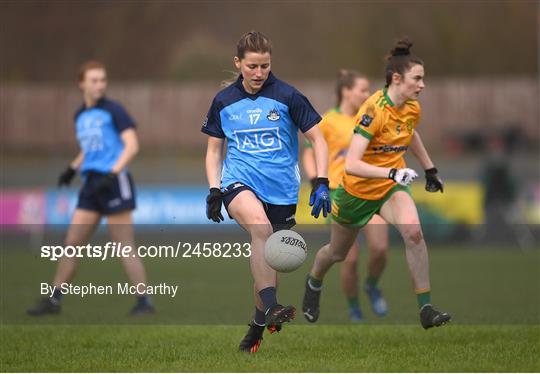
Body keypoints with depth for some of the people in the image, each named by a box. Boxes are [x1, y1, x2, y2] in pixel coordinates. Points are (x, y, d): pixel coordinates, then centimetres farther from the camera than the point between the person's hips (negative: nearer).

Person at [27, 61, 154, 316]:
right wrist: (73, 168, 13)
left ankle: (144, 302, -1)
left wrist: (112, 174, -23)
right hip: (91, 182, 7)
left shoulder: (113, 110, -6)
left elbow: (132, 145, -13)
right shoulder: (80, 116, 15)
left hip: (114, 182, -7)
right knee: (72, 242, 6)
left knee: (124, 247, -7)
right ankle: (54, 300, 12)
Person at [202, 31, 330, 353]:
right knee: (260, 226, -33)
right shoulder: (224, 101, 5)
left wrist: (322, 184, -11)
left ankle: (258, 327, 29)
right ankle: (272, 308, -44)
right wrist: (214, 190, 1)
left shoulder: (287, 96, -2)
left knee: (269, 262, 5)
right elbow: (214, 149, 15)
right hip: (240, 182, 0)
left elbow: (318, 139, 0)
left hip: (281, 190, 1)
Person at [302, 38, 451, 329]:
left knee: (413, 231, -28)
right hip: (358, 188, -4)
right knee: (337, 252, 19)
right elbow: (351, 164, -36)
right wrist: (392, 172, -46)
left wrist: (430, 170, 24)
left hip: (391, 186, 4)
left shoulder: (413, 108, -7)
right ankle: (313, 283, 55)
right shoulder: (374, 110, -29)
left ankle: (426, 309, -25)